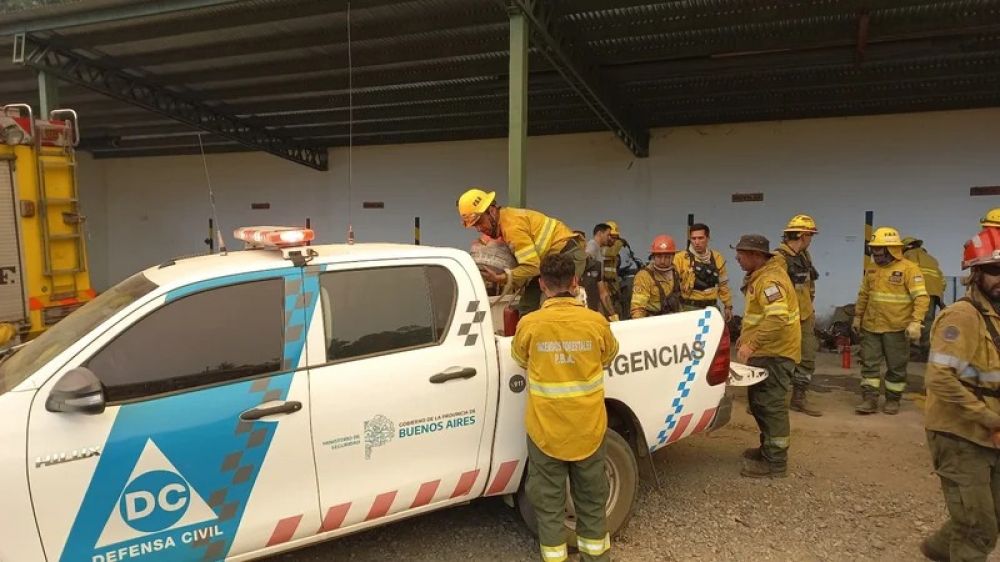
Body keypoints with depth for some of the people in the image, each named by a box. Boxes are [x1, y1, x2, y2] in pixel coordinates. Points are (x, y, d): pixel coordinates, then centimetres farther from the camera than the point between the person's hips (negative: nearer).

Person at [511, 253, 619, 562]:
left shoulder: (529, 324, -14)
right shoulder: (596, 322, -10)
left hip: (546, 429, -2)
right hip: (588, 427, 2)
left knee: (549, 499, 14)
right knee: (591, 495, 20)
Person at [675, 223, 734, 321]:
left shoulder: (717, 258, 8)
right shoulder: (680, 258, -7)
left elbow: (723, 285, 16)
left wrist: (728, 306, 17)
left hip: (712, 308, 4)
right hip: (689, 308, -4)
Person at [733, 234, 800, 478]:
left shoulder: (770, 279, -21)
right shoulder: (760, 276, 13)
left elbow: (777, 318, -33)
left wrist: (752, 344, -33)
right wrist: (746, 336, 21)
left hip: (774, 353, -11)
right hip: (766, 351, 11)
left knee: (770, 404, -5)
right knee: (759, 401, 20)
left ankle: (775, 462, 3)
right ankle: (768, 448, 34)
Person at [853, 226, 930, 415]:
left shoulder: (909, 269, -10)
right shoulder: (872, 269, 8)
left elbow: (921, 297, -16)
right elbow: (863, 295, 18)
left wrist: (916, 322, -25)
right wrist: (857, 317, 18)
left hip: (896, 328, -5)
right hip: (870, 327, 5)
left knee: (896, 367, 8)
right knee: (869, 363, 4)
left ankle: (893, 400, 22)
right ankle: (869, 399, 10)